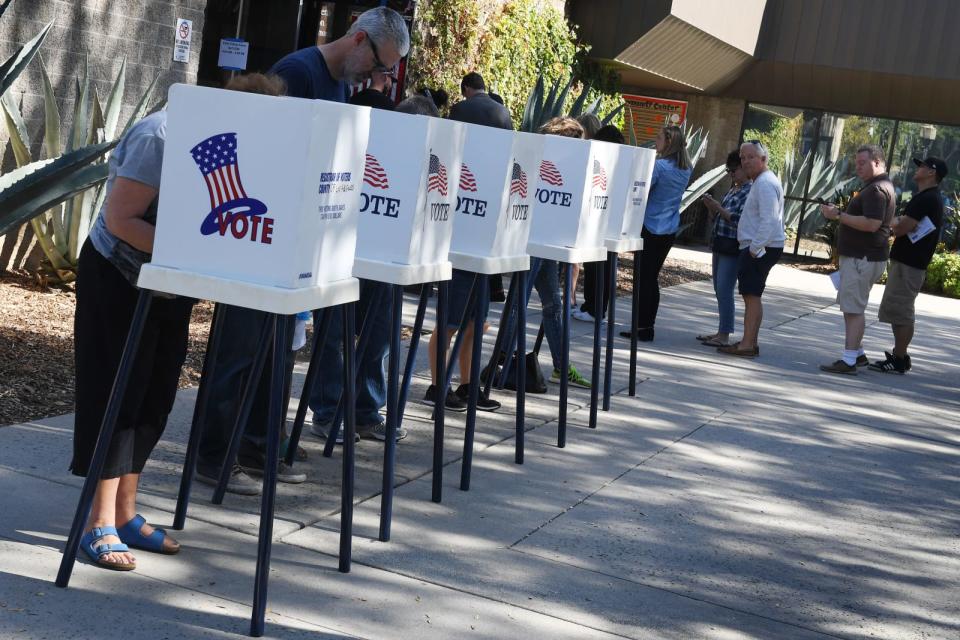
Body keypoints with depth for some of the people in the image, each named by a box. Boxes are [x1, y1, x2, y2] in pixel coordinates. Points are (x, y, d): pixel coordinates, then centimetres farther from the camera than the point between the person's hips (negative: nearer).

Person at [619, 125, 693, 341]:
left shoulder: (659, 165, -17)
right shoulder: (686, 170, 6)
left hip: (651, 228, -7)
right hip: (670, 230, 7)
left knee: (643, 278, 1)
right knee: (653, 277, 13)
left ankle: (642, 327, 2)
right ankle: (647, 326, 15)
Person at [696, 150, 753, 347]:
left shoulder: (750, 192, -11)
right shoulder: (733, 189, 16)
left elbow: (740, 219, -19)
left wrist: (718, 208, -19)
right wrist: (712, 207, 4)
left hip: (733, 247, -9)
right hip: (720, 245, 9)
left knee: (724, 290, -10)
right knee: (719, 289, 12)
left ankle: (724, 335, -6)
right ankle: (721, 331, 20)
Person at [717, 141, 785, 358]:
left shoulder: (765, 184, -16)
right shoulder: (762, 181, 19)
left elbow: (769, 221, -24)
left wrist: (755, 248, -22)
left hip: (760, 248, -11)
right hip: (758, 247, 11)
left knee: (751, 295, -10)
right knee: (752, 295, 14)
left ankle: (747, 344, -10)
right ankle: (751, 342, 19)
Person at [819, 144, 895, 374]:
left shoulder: (877, 189, -16)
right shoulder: (876, 186, 20)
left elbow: (872, 224, -27)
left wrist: (839, 215, -21)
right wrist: (839, 214, 17)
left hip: (863, 258, -11)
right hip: (858, 256, 11)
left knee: (853, 308, -10)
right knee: (851, 307, 18)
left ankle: (849, 361, -10)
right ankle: (858, 354, 26)